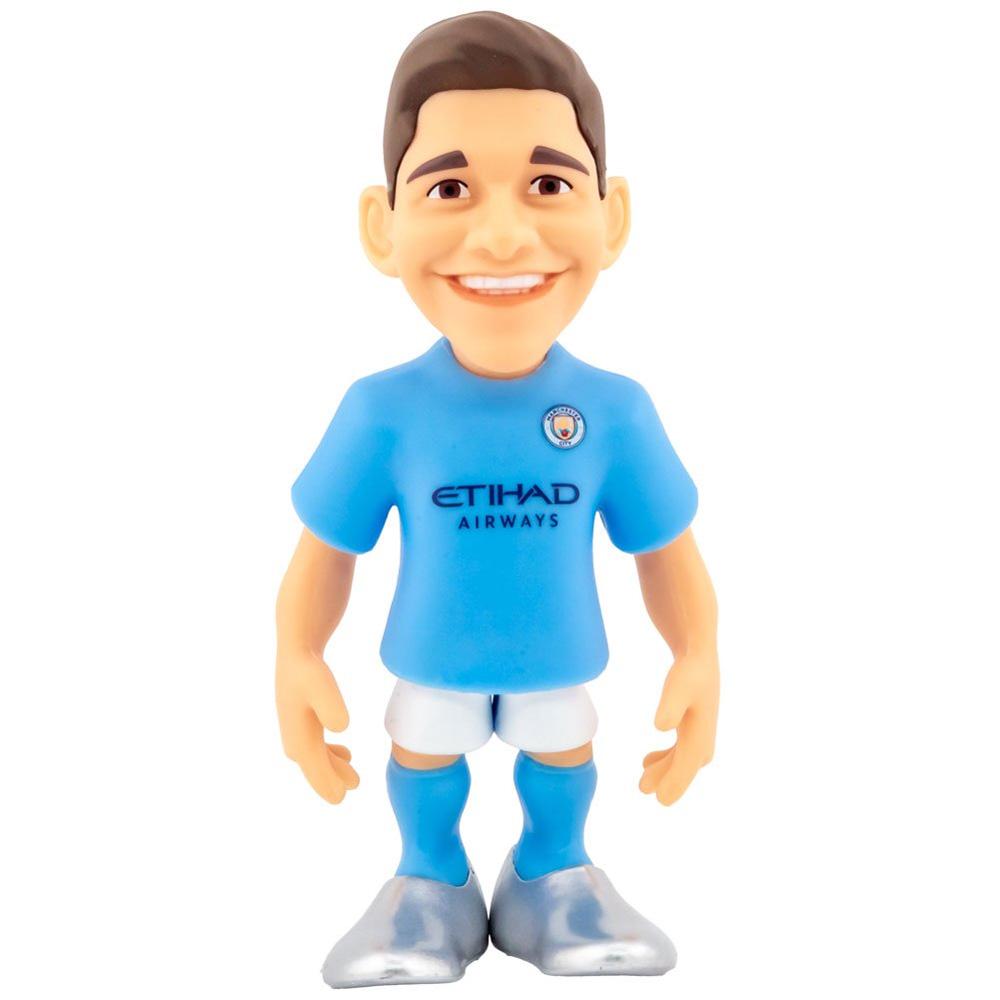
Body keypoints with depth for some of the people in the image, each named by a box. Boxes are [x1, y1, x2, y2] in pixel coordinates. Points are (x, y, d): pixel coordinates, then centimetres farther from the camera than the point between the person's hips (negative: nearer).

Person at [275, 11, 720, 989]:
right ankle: (430, 886, 50)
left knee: (560, 758, 24)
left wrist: (699, 659, -9)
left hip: (559, 656, 1)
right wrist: (295, 660, -11)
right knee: (423, 762, 22)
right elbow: (326, 548, -10)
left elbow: (666, 547, -7)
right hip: (432, 656, 0)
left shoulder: (615, 413, -20)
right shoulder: (382, 413, -23)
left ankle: (553, 876, 53)